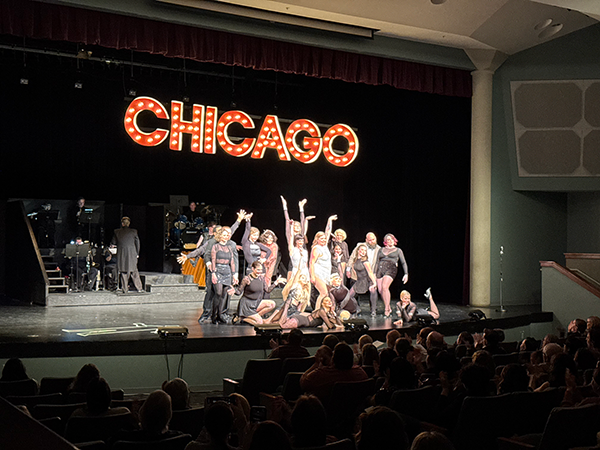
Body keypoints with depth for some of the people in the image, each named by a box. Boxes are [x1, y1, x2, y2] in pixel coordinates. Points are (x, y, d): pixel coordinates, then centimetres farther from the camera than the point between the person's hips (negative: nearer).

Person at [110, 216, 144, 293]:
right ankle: (139, 288, 9)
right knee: (134, 271, 9)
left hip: (121, 255, 0)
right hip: (132, 254, 0)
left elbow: (113, 242, 6)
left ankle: (125, 289, 7)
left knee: (123, 272, 7)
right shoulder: (134, 231, -2)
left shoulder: (117, 232, -2)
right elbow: (137, 243, 4)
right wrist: (137, 253, 14)